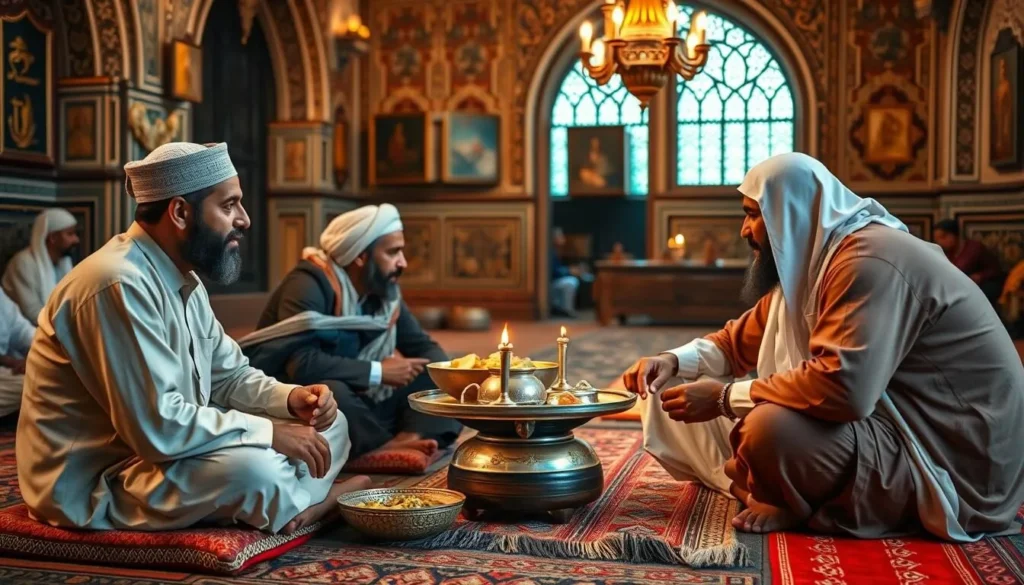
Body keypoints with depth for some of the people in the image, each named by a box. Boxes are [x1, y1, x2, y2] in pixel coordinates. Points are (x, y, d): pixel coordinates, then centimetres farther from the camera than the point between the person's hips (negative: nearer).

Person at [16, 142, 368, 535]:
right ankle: (313, 502, -4)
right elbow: (158, 426, -30)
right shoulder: (119, 285, -25)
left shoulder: (183, 280, 8)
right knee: (250, 466, -34)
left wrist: (290, 399, -6)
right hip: (96, 487, -9)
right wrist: (269, 432, -22)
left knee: (328, 425, 5)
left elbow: (229, 376, 13)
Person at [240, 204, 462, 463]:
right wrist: (379, 372, -24)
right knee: (330, 392, -39)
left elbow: (422, 346, 11)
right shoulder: (309, 286, -20)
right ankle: (387, 448, -16)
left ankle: (409, 438, -30)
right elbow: (302, 365, -32)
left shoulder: (385, 291, 3)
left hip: (359, 400, 8)